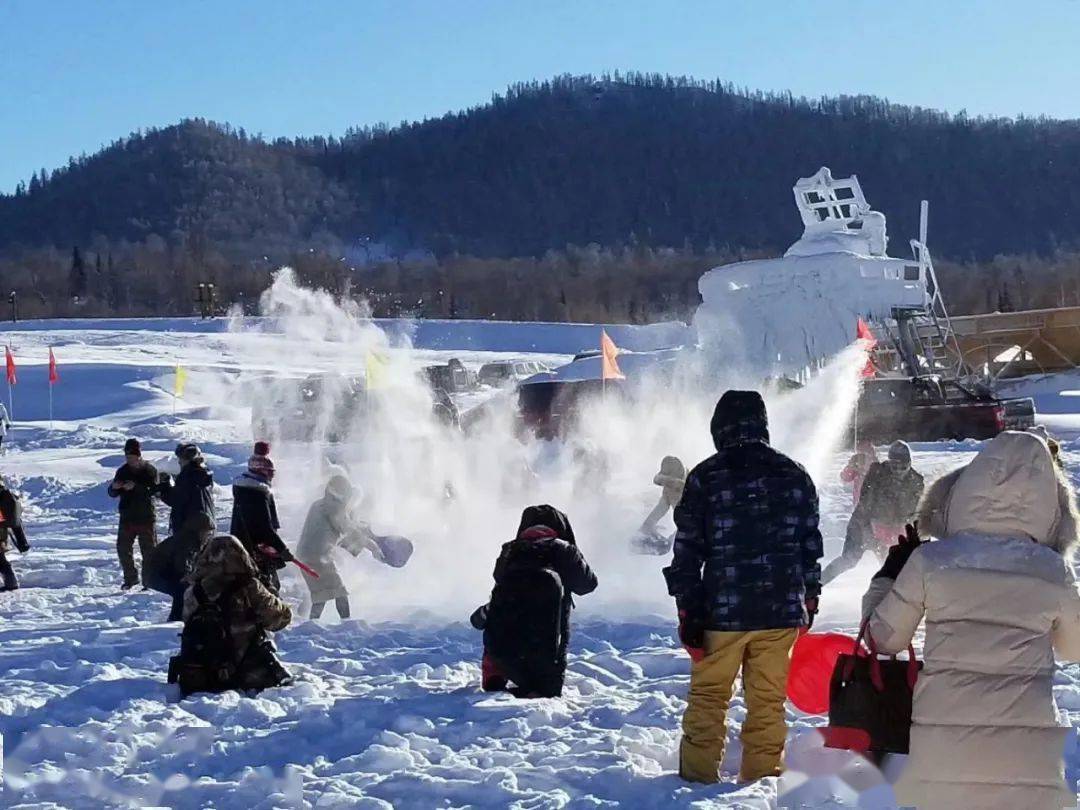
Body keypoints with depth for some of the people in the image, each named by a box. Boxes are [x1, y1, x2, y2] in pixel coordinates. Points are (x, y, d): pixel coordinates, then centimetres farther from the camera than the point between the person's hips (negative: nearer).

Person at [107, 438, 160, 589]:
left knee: (148, 550, -1)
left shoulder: (149, 470, -5)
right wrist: (114, 487, -18)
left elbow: (153, 490, -20)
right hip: (127, 517, 4)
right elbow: (113, 494, 6)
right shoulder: (122, 471, 6)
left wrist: (135, 487, -34)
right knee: (123, 548, 6)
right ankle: (130, 578, 22)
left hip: (146, 517, -4)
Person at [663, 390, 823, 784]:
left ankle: (698, 774, 14)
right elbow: (811, 545, 10)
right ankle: (763, 774, 14)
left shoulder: (705, 478, -6)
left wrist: (688, 612, -2)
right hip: (782, 609, 2)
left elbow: (688, 549, -6)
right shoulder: (795, 476, 4)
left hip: (723, 610, -2)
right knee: (768, 700, 10)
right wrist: (810, 599, 20)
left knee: (708, 696, 11)